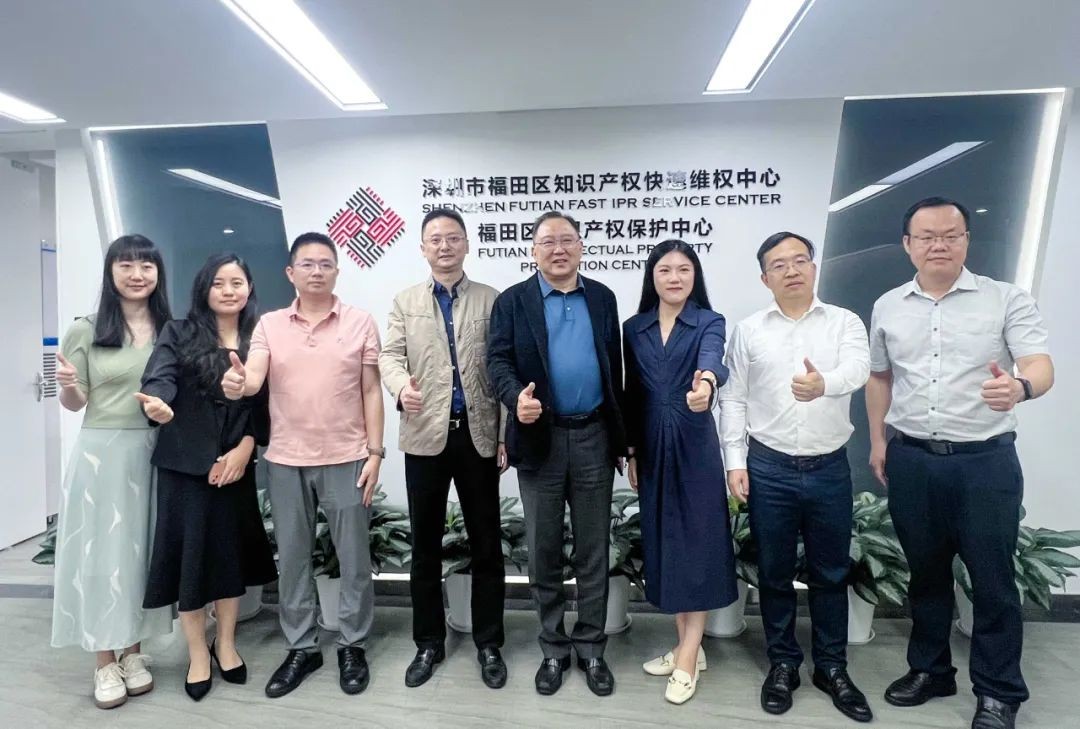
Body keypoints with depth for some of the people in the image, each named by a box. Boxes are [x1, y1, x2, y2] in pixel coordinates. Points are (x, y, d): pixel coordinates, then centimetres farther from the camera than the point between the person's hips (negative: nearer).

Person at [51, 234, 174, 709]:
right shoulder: (86, 331, -2)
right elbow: (75, 403, 3)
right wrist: (66, 385, -17)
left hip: (157, 454, 2)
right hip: (101, 453, -2)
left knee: (143, 551, 11)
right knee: (101, 551, 5)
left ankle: (133, 653, 27)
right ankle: (105, 664, 20)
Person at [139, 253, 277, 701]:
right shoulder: (179, 334, 0)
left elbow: (266, 402, 2)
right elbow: (160, 377, -17)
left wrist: (246, 447, -10)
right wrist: (157, 404, -39)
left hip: (236, 464, 2)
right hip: (185, 464, -1)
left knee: (233, 550, 10)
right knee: (190, 552, 5)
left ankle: (226, 644, 30)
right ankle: (197, 654, 23)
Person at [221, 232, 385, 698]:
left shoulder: (361, 323, 0)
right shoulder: (269, 325, 5)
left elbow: (371, 392, 0)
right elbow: (253, 379, -8)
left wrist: (375, 452, -5)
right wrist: (236, 385, -32)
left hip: (346, 459, -2)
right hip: (285, 460, 2)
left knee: (353, 556, 6)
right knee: (292, 557, 12)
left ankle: (353, 646, 24)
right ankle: (301, 648, 29)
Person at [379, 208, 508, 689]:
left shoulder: (492, 300, 5)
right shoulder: (405, 302, 10)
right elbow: (390, 356, 0)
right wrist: (401, 385, -24)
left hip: (479, 434, -1)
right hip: (425, 435, 1)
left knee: (486, 543, 8)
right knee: (425, 544, 10)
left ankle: (488, 644, 24)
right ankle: (428, 643, 27)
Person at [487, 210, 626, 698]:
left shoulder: (603, 298, 9)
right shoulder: (512, 301, 1)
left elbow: (614, 367, 9)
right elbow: (498, 361, -7)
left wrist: (622, 438, 8)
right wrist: (517, 398, -29)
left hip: (594, 438, 2)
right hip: (540, 439, -1)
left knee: (593, 551, 11)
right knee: (543, 552, 10)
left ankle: (591, 648, 27)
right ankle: (553, 648, 28)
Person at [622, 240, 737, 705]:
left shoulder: (709, 322, -5)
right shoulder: (634, 328, 6)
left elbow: (712, 358, -28)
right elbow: (632, 393, 9)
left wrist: (706, 381, -51)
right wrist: (630, 451, 7)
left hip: (694, 446, -4)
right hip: (652, 448, 4)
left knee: (696, 543, 1)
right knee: (663, 543, 11)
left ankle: (686, 659, 14)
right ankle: (689, 646, 28)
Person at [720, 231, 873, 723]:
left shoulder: (845, 322, 2)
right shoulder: (749, 330, 2)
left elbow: (858, 368, -19)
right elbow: (733, 399, 2)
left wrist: (825, 383, -42)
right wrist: (735, 462, -4)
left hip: (830, 468, 1)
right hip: (769, 468, 0)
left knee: (831, 573, 13)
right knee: (774, 572, 11)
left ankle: (832, 667, 31)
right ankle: (782, 663, 29)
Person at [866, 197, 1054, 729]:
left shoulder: (1007, 299, -3)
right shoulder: (888, 307, 7)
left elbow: (1040, 365, -13)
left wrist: (1020, 386, -36)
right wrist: (878, 441, 12)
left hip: (986, 460, -3)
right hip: (911, 460, 3)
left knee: (992, 579, 6)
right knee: (925, 571, 15)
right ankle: (929, 669, 32)